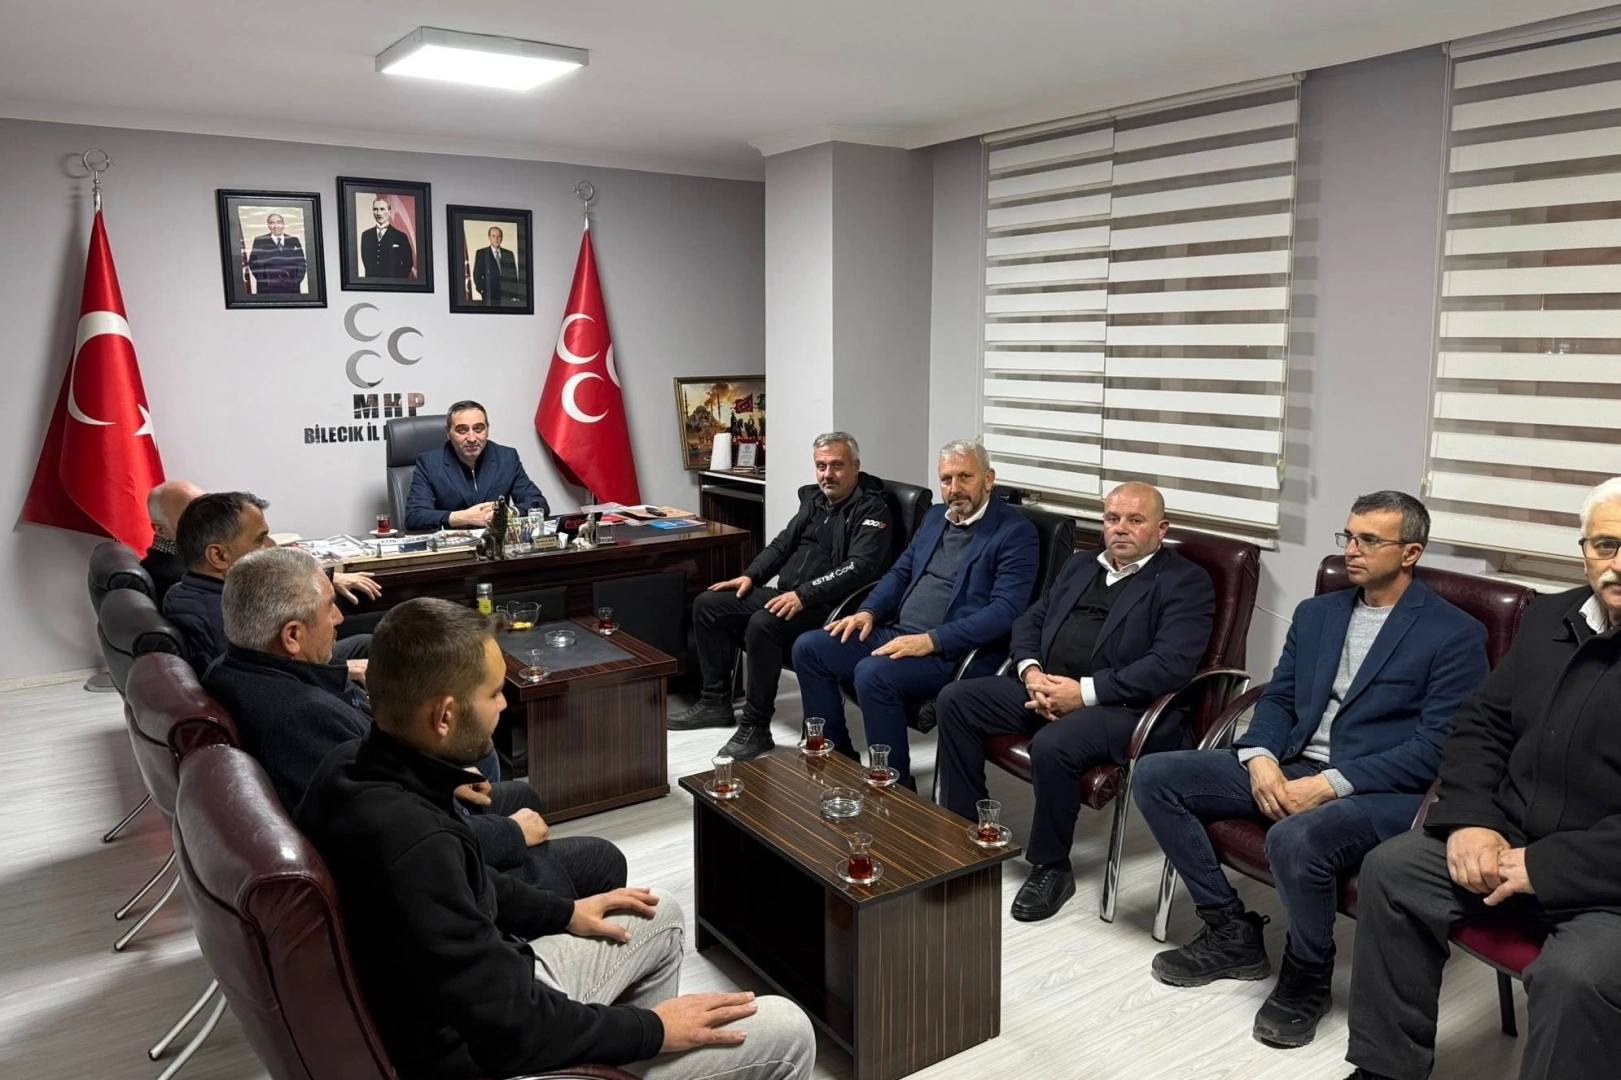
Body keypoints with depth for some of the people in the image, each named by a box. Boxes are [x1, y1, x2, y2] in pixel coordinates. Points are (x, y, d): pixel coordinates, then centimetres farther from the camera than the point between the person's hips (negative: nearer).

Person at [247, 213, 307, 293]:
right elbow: (253, 263, 2)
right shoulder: (259, 241, 5)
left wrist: (297, 279, -7)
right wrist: (265, 281, -11)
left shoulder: (294, 241, 12)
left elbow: (302, 263, 10)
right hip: (268, 289, -2)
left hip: (292, 288, 2)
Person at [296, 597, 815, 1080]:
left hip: (483, 991, 9)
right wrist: (651, 1028, -15)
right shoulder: (410, 840, -36)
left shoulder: (354, 774, -6)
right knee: (787, 1032, -3)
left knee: (660, 916, 26)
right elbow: (509, 1029, -29)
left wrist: (563, 912, 15)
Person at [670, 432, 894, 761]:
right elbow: (783, 543, 22)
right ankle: (716, 702, 10)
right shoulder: (814, 499, 16)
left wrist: (804, 595, -29)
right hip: (785, 596, 9)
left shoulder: (871, 509, -8)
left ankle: (756, 727, -21)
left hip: (825, 607, -9)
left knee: (762, 625, -35)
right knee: (707, 604, 2)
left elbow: (859, 567, -21)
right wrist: (750, 576, 6)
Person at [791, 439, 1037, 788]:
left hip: (954, 651, -8)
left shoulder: (1015, 532, -8)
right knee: (808, 648, -2)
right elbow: (900, 572, 24)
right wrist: (868, 611, 3)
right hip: (897, 634, 8)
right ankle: (837, 758, 8)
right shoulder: (934, 517, 17)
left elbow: (1004, 611, -18)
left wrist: (932, 640, -26)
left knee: (872, 674, -33)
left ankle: (897, 786, -15)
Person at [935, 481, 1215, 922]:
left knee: (1052, 746, -34)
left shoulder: (1185, 582, -2)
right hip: (1044, 689, 7)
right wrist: (1032, 672, -4)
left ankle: (1051, 867, -8)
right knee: (955, 700, -8)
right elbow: (1029, 620, 18)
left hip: (1121, 706, -7)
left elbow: (1170, 666, -15)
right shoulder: (1080, 566, 20)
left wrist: (1084, 692, -20)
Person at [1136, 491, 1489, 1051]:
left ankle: (1306, 975, -4)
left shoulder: (1456, 636, -5)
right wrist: (1261, 759, -8)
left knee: (1295, 840, -38)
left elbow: (1436, 748, -12)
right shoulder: (1315, 613, 15)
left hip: (1383, 791, -7)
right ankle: (1230, 931, 4)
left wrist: (1328, 784, -21)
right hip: (1291, 768, 7)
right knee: (1154, 776, -8)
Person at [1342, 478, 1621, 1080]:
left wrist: (1546, 866, -22)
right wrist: (1470, 819, -4)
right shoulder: (1549, 618, 9)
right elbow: (1481, 724, 12)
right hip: (1514, 843, 7)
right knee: (1391, 869, -9)